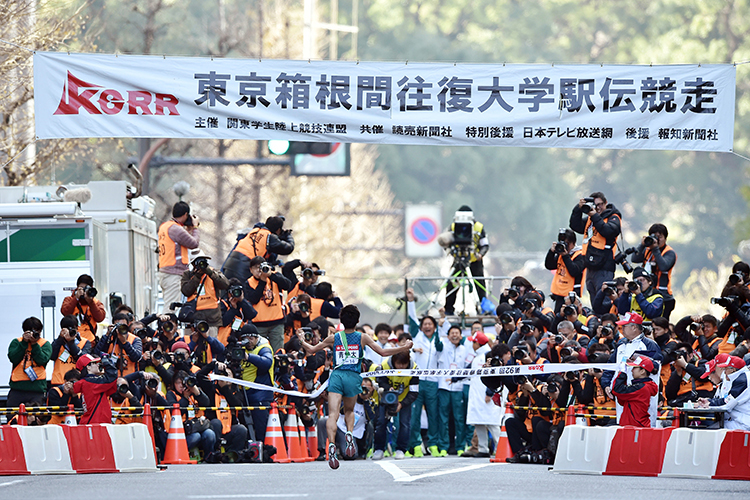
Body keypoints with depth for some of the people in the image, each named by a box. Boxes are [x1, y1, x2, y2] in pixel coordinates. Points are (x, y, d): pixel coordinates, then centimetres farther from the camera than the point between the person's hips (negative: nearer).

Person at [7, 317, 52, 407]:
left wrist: (34, 344, -12)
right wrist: (24, 342, -9)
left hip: (37, 389, -1)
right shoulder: (16, 342, 11)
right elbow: (13, 358, -6)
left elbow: (42, 360, -7)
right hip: (17, 388, 1)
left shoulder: (45, 344, 9)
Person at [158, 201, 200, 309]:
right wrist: (195, 227, 7)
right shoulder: (176, 229, -15)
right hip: (173, 275, -9)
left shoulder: (164, 226, 15)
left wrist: (188, 229, 20)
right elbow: (194, 244, -7)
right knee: (171, 308, -12)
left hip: (163, 271, 9)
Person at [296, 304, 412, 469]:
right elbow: (383, 352, 6)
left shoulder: (334, 338, 8)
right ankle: (349, 433, -7)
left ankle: (331, 444, -30)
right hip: (353, 377, 1)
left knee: (333, 414, -9)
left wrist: (301, 339, 34)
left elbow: (311, 350, 15)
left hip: (336, 375, -1)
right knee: (349, 411, 22)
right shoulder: (362, 338, 6)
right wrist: (403, 348, 18)